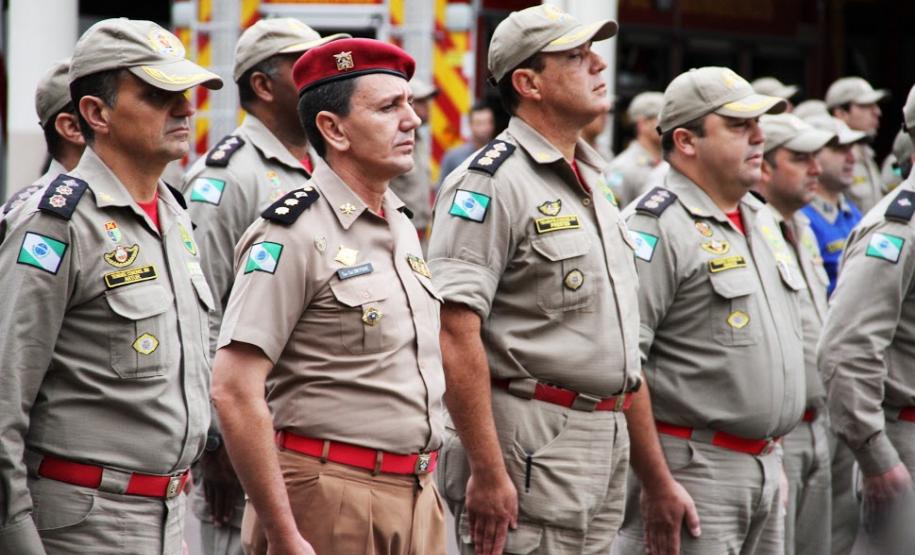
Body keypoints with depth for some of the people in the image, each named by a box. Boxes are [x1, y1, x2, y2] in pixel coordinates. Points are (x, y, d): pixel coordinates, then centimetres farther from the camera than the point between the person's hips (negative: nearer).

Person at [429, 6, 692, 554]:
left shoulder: (595, 184, 18)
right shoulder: (492, 181, -11)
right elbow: (455, 330, -20)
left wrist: (658, 479, 21)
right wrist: (487, 472, -25)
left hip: (607, 446, 9)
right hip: (528, 448, -9)